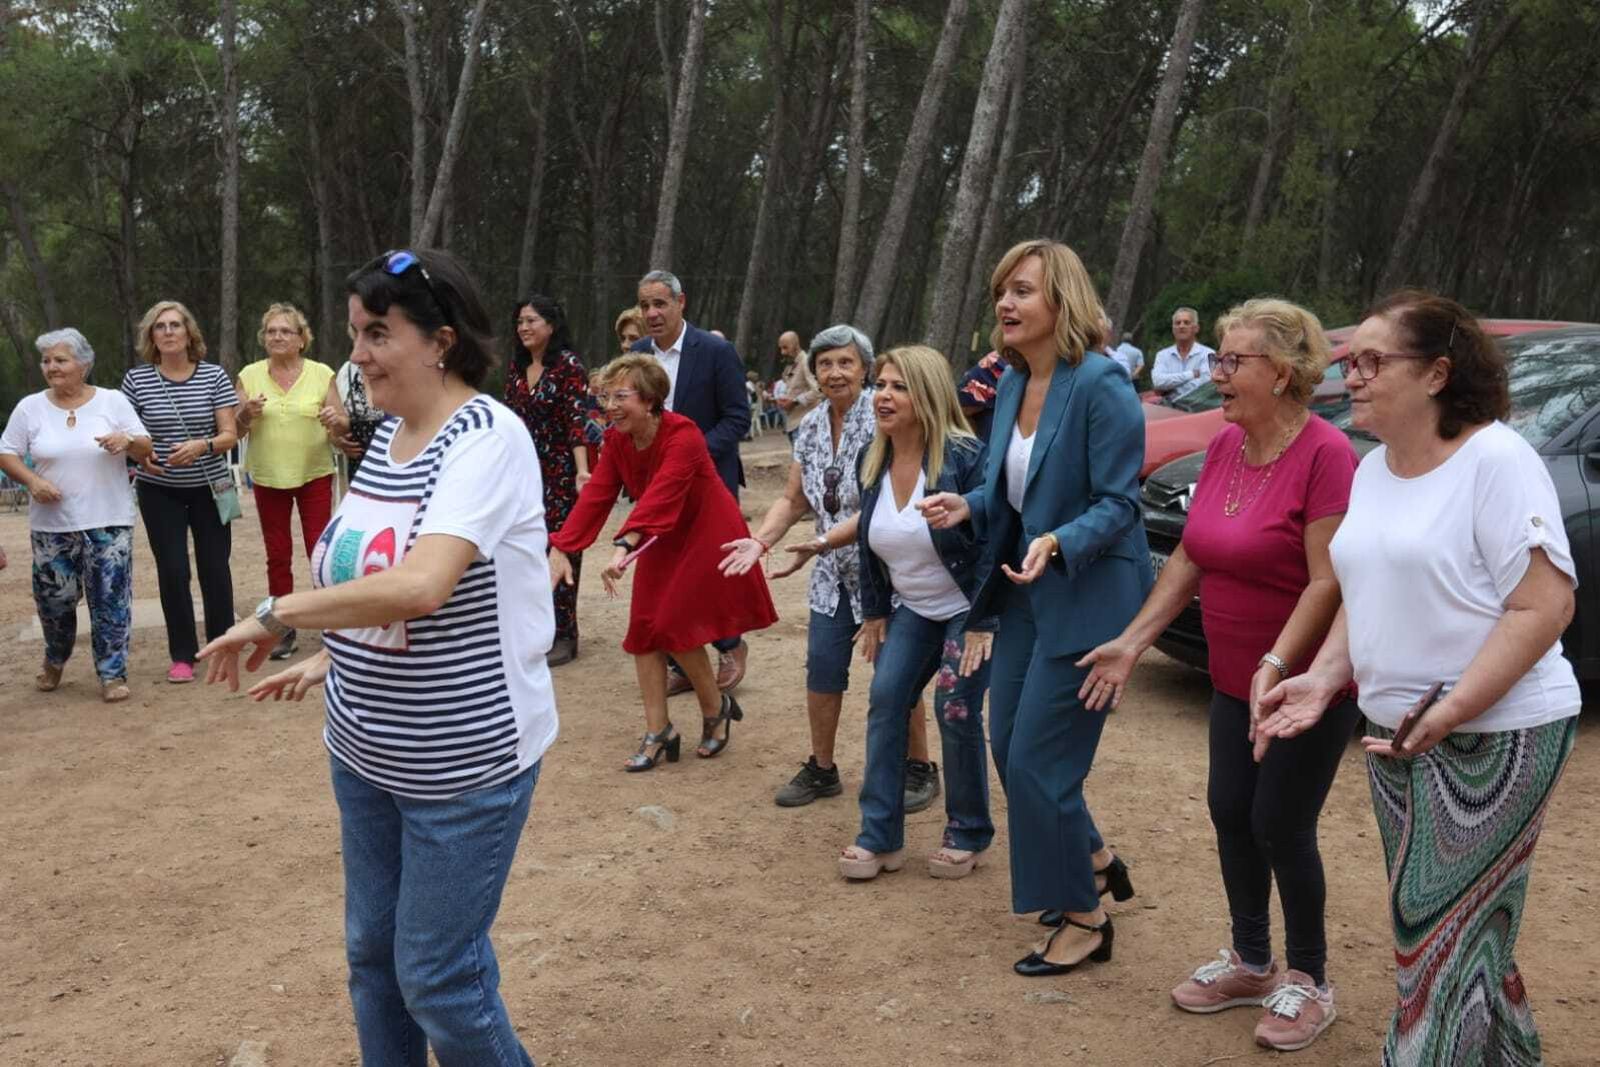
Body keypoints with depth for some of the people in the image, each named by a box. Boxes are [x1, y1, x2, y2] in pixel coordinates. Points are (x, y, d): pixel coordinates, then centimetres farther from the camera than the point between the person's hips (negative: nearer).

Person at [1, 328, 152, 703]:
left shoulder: (113, 401, -1)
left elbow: (144, 449, 1)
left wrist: (127, 440, -22)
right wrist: (32, 480, -12)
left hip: (108, 521, -1)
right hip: (51, 524, 2)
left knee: (110, 599, -2)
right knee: (53, 598, 10)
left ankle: (112, 674, 8)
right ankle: (54, 661, 36)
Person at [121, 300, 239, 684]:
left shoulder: (214, 376, -5)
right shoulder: (136, 379, -3)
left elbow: (230, 434, -6)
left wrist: (202, 445, -26)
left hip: (209, 488, 0)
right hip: (159, 492, 0)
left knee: (215, 567, 5)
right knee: (172, 570, 0)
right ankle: (182, 655, 12)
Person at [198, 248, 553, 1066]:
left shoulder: (488, 438, -21)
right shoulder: (387, 433, 5)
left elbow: (420, 587, -33)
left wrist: (275, 615, -23)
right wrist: (330, 660, 9)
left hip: (464, 762, -8)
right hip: (365, 752, 8)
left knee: (438, 978, 4)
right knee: (371, 954, 18)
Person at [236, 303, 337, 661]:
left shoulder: (322, 374, -2)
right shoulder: (250, 375, 3)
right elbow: (238, 430, 5)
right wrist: (247, 414, -16)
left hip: (314, 474, -2)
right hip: (269, 477, 2)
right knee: (278, 555, 8)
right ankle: (284, 629, 18)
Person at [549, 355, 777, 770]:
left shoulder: (682, 435, -28)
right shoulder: (616, 440, -7)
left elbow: (660, 495, -42)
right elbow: (595, 495, -14)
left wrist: (625, 546, -54)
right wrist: (561, 549, -24)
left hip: (707, 535, -7)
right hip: (662, 541, 7)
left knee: (676, 626, -12)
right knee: (644, 627, 0)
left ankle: (716, 710, 13)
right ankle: (658, 733, 8)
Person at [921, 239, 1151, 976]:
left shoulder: (1100, 384, -19)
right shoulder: (1013, 384, 5)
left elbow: (1118, 503, -19)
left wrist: (1057, 544, -34)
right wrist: (967, 506, -4)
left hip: (1086, 599, -8)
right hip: (1027, 592, 9)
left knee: (1037, 761, -2)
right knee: (1009, 747, 15)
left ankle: (1086, 921, 19)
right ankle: (1098, 863, 38)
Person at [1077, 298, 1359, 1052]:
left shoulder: (1324, 453, -21)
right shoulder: (1225, 445, 2)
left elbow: (1328, 581, -24)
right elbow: (1188, 557, 7)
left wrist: (1276, 667, -29)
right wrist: (1132, 641, 4)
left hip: (1309, 683, -7)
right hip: (1234, 679, 7)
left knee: (1281, 826, 1)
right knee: (1231, 813, 13)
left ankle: (1308, 980, 23)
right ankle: (1250, 961, 33)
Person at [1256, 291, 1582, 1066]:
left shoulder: (1496, 459, -16)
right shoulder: (1373, 470, 9)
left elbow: (1545, 607, -20)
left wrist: (1448, 714, -25)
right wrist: (1324, 677, 3)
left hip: (1495, 735, -8)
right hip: (1395, 731, 8)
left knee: (1443, 928, -1)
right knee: (1452, 921, 18)